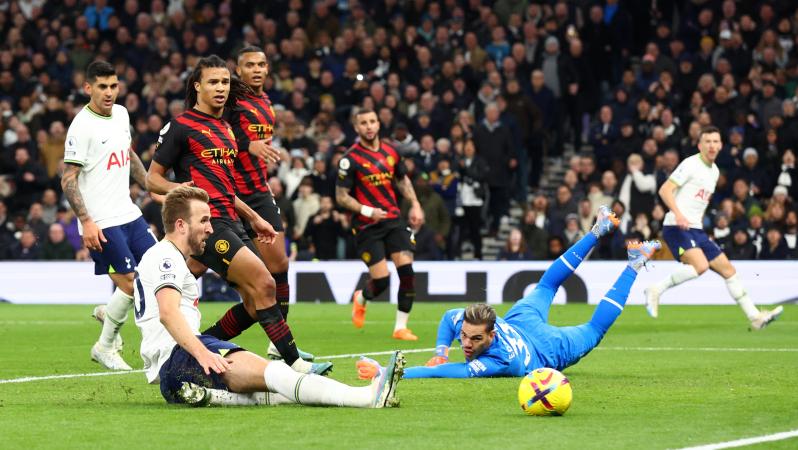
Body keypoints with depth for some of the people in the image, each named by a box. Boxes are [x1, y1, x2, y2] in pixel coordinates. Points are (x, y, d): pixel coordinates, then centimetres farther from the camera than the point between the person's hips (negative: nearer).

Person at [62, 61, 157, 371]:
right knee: (131, 282, -10)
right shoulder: (82, 126, -14)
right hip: (101, 222, -8)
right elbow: (68, 180, -15)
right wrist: (86, 222, -21)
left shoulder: (121, 114, 9)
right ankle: (104, 347, 8)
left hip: (128, 213, 8)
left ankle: (109, 313, 26)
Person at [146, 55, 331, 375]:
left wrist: (252, 218, 28)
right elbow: (153, 179, -2)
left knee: (255, 304, 1)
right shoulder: (181, 126, -3)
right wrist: (179, 188, -22)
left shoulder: (225, 129, 21)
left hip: (230, 221, 9)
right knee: (263, 284, -19)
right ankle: (295, 363, -18)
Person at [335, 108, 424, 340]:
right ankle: (361, 298, 27)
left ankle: (401, 327, 0)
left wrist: (415, 204, 11)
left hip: (393, 220, 5)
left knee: (407, 271, -11)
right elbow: (341, 196, -8)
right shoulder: (350, 159, -9)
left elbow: (402, 179, 24)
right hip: (367, 226, -5)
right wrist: (367, 210, -20)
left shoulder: (391, 152, 7)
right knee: (381, 281, -10)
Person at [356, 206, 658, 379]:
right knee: (545, 285, 30)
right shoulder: (463, 320, -36)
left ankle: (634, 266, 34)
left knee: (594, 331, 21)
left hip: (551, 348, -4)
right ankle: (599, 231, 43)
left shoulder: (501, 360, -51)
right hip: (522, 320, 4)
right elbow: (448, 317, -8)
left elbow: (442, 374, -61)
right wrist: (441, 352, -22)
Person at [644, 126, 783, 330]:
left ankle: (755, 317, 10)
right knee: (700, 265, -30)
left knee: (727, 269, 6)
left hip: (696, 230, 9)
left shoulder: (714, 171, 18)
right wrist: (678, 214, -30)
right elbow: (665, 190, -15)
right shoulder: (691, 164, -8)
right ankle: (656, 290, -18)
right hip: (677, 228, -9)